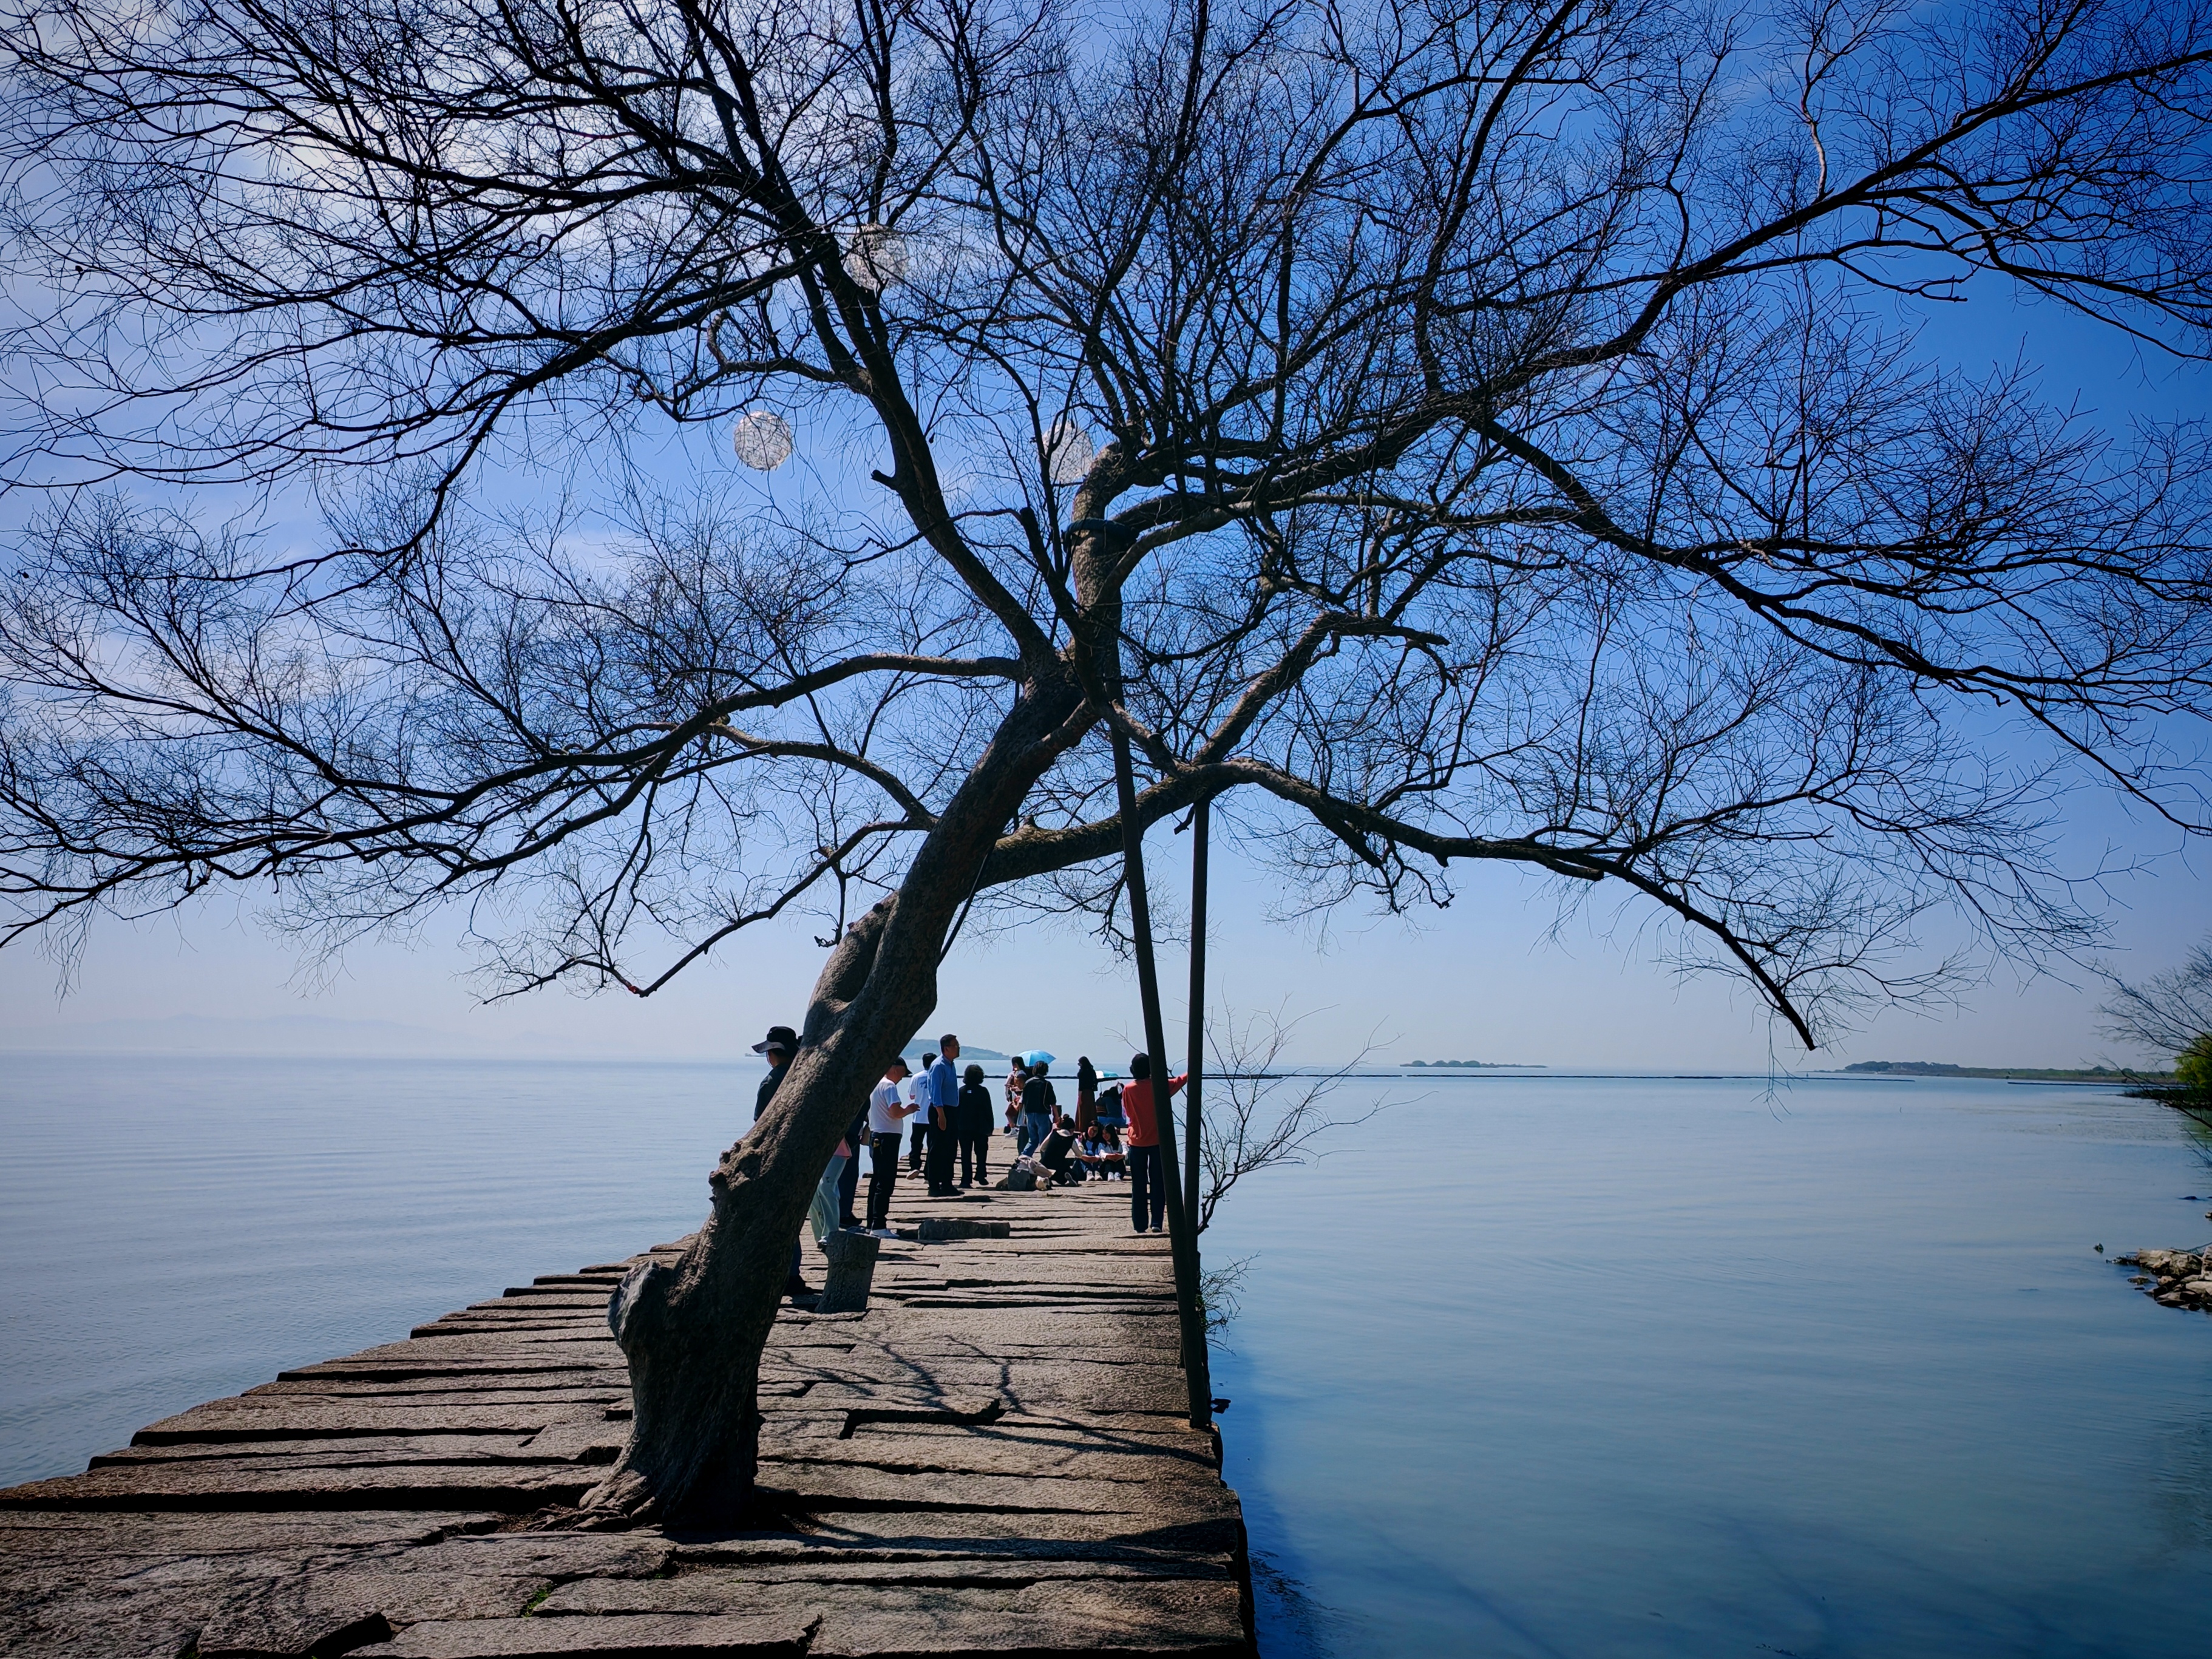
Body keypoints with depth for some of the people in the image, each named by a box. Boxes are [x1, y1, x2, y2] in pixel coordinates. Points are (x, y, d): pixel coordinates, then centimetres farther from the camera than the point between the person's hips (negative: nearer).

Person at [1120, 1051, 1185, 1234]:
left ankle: (1139, 1224, 8)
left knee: (1138, 1185, 7)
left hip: (1137, 1142, 1)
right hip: (1157, 1141, -1)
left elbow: (1126, 1113, 8)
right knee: (1158, 1183, 3)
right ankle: (1157, 1223, -3)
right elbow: (1179, 1082, 11)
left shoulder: (1128, 1089, -6)